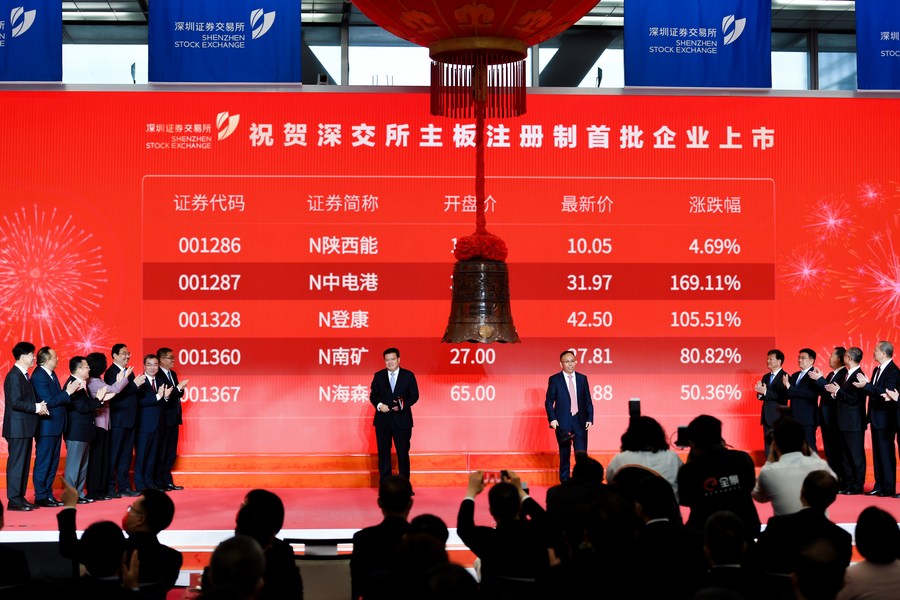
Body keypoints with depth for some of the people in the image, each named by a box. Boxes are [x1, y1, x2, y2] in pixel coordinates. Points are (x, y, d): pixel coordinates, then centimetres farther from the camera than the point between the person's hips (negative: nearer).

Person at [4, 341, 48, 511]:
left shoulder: (23, 375, 16)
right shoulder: (14, 376, -14)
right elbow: (16, 403, -21)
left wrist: (39, 406, 3)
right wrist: (36, 407, -15)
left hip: (25, 428, 10)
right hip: (17, 428, -10)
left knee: (24, 464, 11)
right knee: (16, 462, -6)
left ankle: (20, 497, 16)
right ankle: (14, 500, -3)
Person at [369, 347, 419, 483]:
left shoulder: (408, 375, 2)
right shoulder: (378, 376, 7)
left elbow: (414, 395, -1)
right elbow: (373, 395, 6)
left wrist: (403, 405, -17)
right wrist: (379, 405, -14)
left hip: (402, 420, -2)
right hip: (383, 420, 2)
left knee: (403, 452, 2)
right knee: (383, 452, 5)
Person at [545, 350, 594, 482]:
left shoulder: (582, 378, 9)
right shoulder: (554, 379, 1)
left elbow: (588, 401, 9)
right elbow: (549, 401, 0)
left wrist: (589, 419, 0)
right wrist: (552, 419, -10)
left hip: (580, 421, 2)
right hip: (563, 422, -2)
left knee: (582, 454, -3)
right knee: (564, 455, 6)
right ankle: (565, 482, 13)